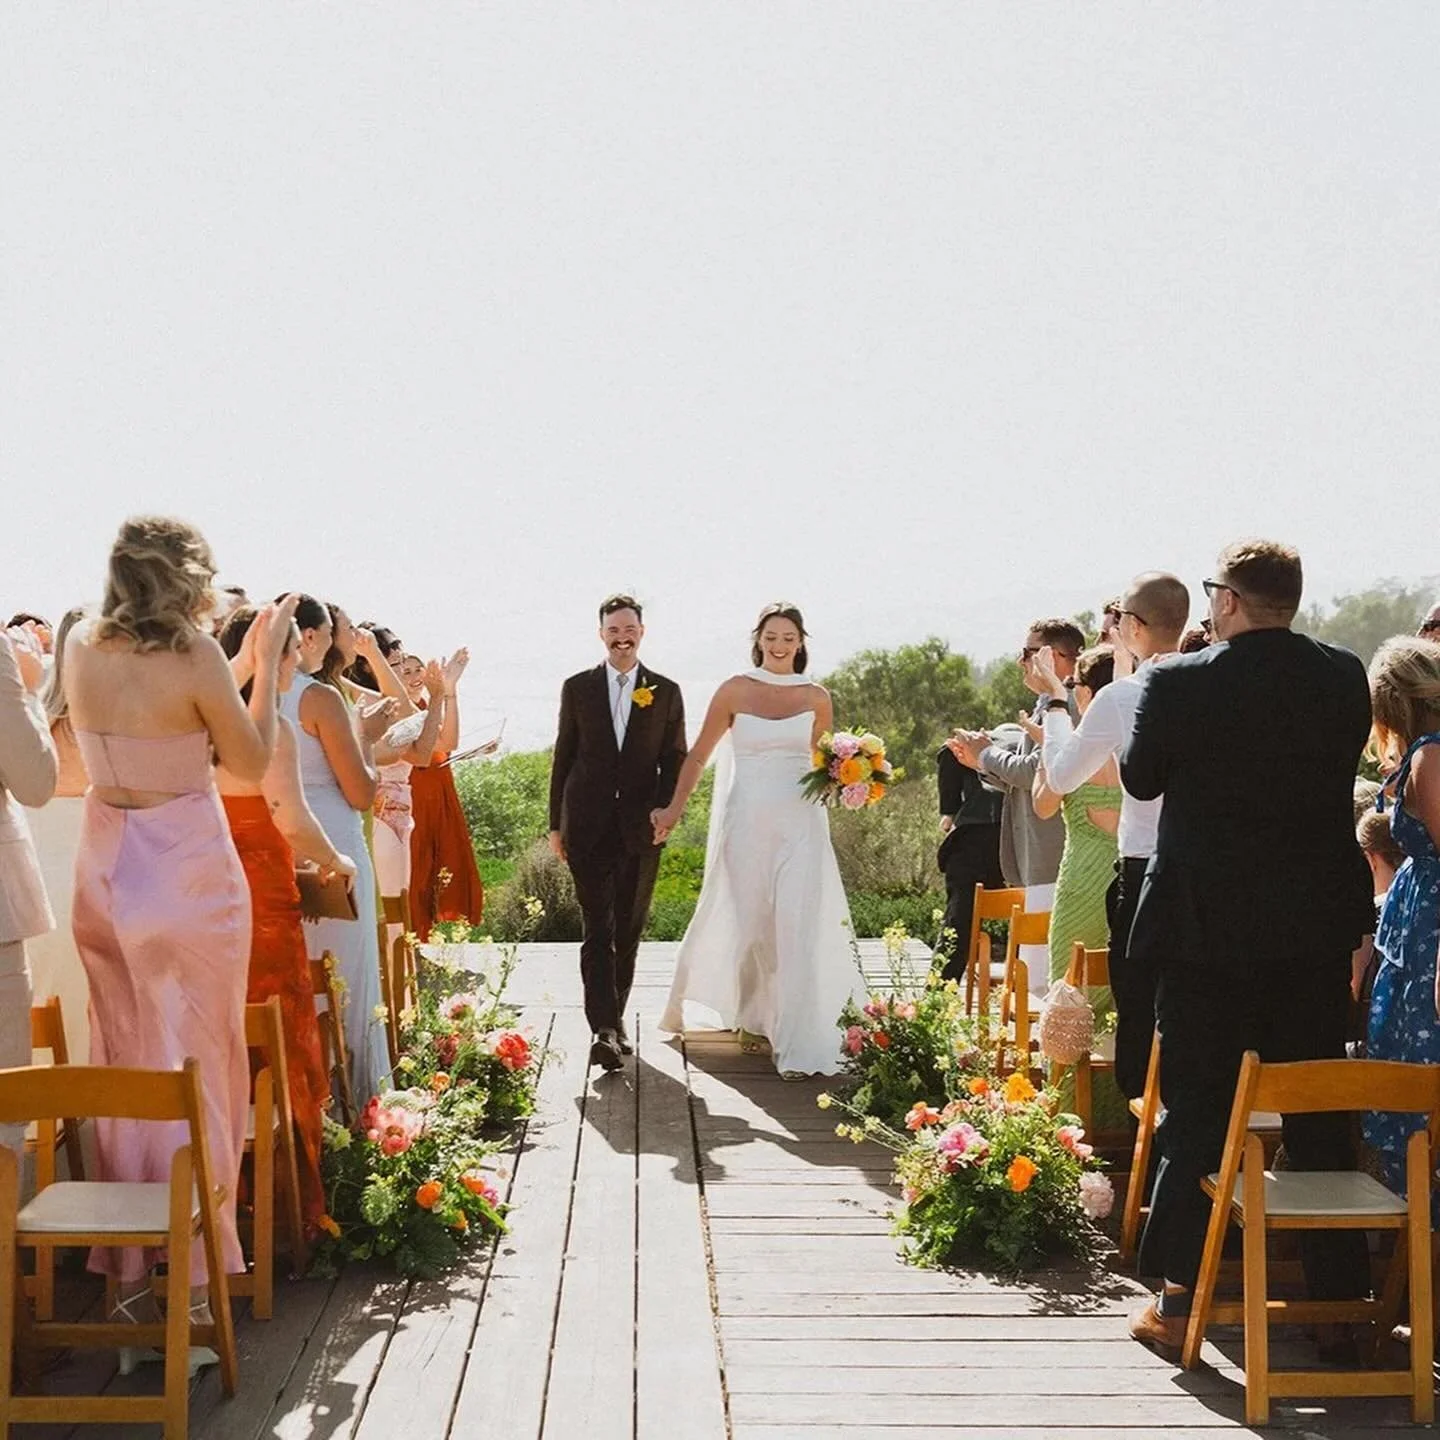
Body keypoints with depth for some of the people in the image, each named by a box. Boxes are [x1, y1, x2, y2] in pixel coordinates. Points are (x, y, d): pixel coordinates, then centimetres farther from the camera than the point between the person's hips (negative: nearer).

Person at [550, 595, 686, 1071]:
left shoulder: (666, 692, 6)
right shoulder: (577, 688, 5)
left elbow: (675, 760, 6)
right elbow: (563, 757, 7)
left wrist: (666, 809, -11)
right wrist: (556, 824, 5)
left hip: (641, 829, 1)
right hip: (588, 826, -1)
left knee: (629, 929, 10)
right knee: (598, 929, -8)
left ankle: (615, 1017, 24)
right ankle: (603, 1028, -14)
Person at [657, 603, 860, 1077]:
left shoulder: (816, 698, 6)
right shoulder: (735, 691, 2)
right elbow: (698, 756, 6)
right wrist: (674, 809, 0)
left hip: (800, 824, 0)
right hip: (747, 822, 0)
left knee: (798, 927, -8)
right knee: (748, 924, 9)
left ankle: (798, 1044, -7)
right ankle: (753, 1018, 32)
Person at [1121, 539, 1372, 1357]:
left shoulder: (1180, 683, -13)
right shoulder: (1345, 677, -2)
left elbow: (1141, 779, 0)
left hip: (1207, 927, -3)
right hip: (1317, 926, 3)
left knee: (1197, 1112, 5)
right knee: (1321, 1110, 14)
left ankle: (1180, 1298, 7)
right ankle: (1340, 1295, 22)